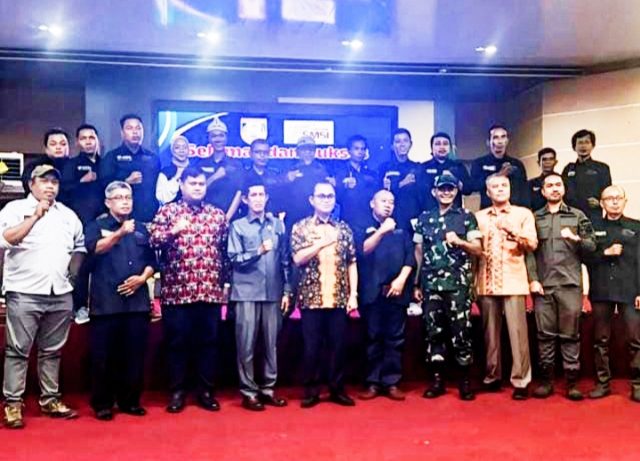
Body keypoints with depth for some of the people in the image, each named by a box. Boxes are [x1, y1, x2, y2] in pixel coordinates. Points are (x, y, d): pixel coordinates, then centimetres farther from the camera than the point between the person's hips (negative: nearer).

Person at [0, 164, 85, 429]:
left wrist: (74, 270, 8)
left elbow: (80, 247, 23)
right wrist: (35, 216, -13)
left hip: (61, 295, 5)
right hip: (25, 294, -4)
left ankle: (50, 400, 19)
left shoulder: (68, 215, 16)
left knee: (52, 351, 11)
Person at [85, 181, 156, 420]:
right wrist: (120, 233, -31)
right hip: (106, 301, -3)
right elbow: (94, 248, -17)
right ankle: (102, 403, 11)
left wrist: (142, 278, -5)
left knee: (135, 355, 6)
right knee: (104, 356, 0)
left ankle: (130, 400, 17)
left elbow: (151, 260, 15)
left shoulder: (141, 229, 17)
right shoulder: (96, 226, 4)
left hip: (137, 300, 4)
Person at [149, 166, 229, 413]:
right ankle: (177, 392, 15)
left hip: (210, 290, 2)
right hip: (176, 290, -2)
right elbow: (153, 240, -6)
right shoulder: (167, 211, 5)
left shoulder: (218, 215, 12)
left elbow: (225, 251, 13)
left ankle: (206, 391, 17)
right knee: (177, 341, 4)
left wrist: (225, 282, 9)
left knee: (208, 341, 7)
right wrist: (174, 230, -22)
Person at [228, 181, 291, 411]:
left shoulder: (278, 224, 9)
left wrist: (287, 290, 5)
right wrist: (259, 251, -15)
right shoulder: (237, 226, 4)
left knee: (271, 342, 7)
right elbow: (235, 259, -3)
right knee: (247, 344, 0)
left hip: (273, 292, 2)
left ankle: (268, 388, 18)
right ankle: (248, 391, 10)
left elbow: (285, 260, 9)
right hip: (247, 293, -2)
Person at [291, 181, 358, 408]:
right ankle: (311, 391, 14)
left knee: (338, 345, 6)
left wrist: (353, 294, 1)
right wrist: (323, 242, -15)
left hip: (339, 297, 2)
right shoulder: (301, 227, 3)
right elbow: (298, 259, -10)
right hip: (311, 297, -2)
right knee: (312, 346, 3)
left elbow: (352, 264, 8)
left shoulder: (344, 228, 10)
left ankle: (337, 389, 18)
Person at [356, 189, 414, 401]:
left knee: (395, 339, 1)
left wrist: (401, 279, -8)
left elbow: (410, 257, 7)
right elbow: (362, 250, -8)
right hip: (373, 292, -2)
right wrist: (382, 230, -15)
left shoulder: (401, 232, 17)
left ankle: (391, 382, 6)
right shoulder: (364, 230, 11)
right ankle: (373, 382, 6)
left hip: (396, 292, 2)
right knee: (373, 338, 1)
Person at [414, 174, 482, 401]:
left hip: (458, 284, -2)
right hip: (430, 284, 3)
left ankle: (465, 380, 9)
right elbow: (419, 252, 13)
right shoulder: (424, 218, 11)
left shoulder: (466, 216, 4)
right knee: (434, 333, 6)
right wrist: (416, 284, 10)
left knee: (461, 332, -2)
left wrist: (458, 241, -17)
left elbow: (478, 249, 2)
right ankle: (437, 380, 15)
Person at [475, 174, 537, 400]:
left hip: (513, 281, -2)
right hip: (487, 282, 2)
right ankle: (492, 376, 14)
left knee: (517, 331, -7)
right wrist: (472, 280, 3)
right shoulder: (479, 217, 15)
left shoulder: (523, 213, 8)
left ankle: (520, 380, -3)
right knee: (490, 330, 5)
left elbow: (532, 244, -1)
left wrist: (513, 231, -18)